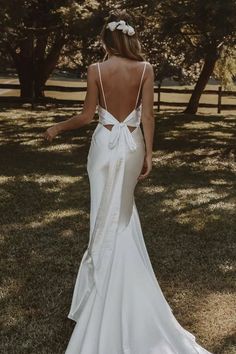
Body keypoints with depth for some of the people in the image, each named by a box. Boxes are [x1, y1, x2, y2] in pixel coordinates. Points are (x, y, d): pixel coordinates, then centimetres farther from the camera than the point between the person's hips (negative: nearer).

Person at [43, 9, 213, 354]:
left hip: (106, 144, -2)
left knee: (107, 216, 7)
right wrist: (149, 154, 0)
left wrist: (57, 128, 13)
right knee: (123, 213, 19)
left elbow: (87, 116, -4)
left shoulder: (96, 70, -7)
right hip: (133, 144, 2)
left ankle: (104, 280, 16)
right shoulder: (145, 68, -3)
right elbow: (147, 115, -5)